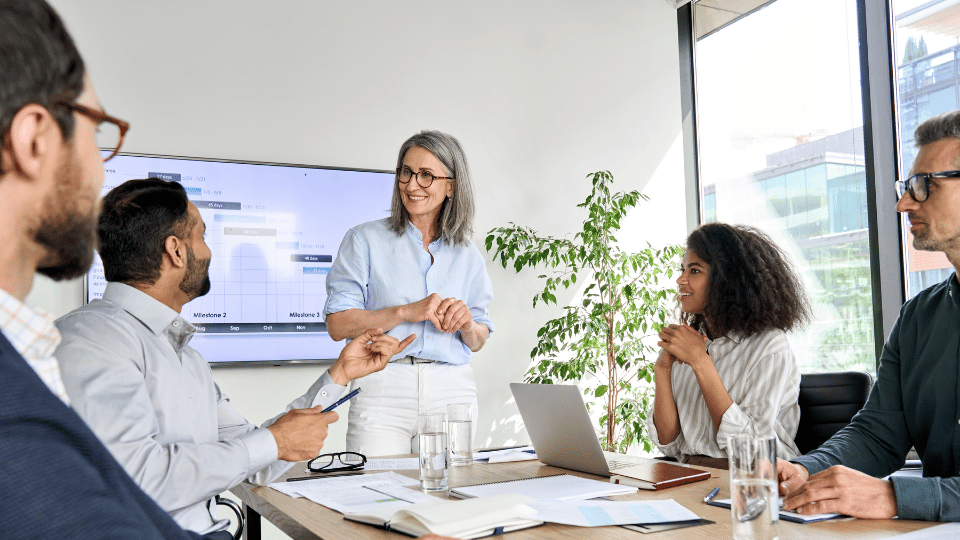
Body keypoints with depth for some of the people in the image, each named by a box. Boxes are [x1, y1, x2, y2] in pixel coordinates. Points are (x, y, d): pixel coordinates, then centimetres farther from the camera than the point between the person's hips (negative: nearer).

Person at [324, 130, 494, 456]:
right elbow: (338, 325, -5)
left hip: (453, 392, 3)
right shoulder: (365, 241, 3)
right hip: (383, 390, -3)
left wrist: (467, 323, -6)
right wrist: (406, 312, -15)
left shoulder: (466, 255, 13)